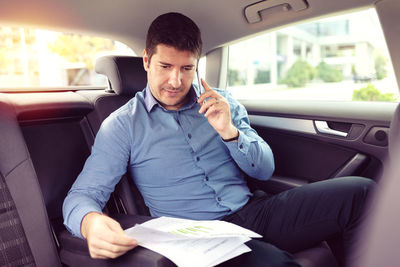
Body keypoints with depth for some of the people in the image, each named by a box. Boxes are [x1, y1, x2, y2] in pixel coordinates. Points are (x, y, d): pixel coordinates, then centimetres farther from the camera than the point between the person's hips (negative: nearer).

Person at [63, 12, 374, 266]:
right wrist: (90, 222, -31)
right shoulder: (123, 125, 2)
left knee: (359, 191, -14)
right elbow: (82, 195, -5)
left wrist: (229, 131, -10)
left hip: (252, 211, 5)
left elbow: (265, 170, 10)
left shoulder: (222, 103, 11)